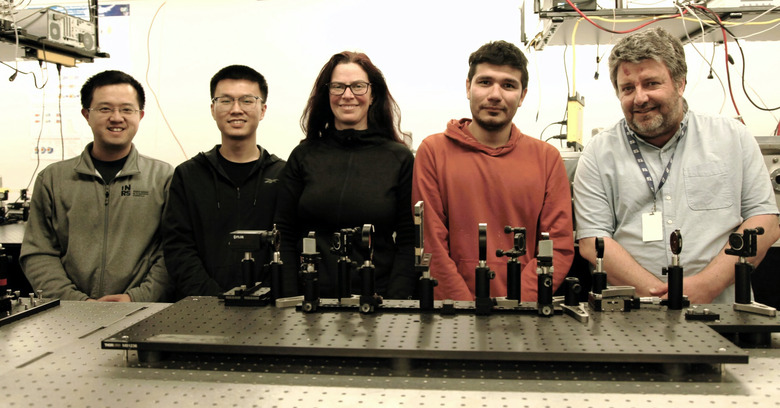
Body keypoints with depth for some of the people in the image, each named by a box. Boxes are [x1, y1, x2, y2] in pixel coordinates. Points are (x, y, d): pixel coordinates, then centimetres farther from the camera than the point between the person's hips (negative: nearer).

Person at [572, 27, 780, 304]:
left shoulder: (734, 138, 11)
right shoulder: (598, 154, 7)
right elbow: (592, 242, 0)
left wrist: (704, 286, -8)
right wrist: (658, 295, -12)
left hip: (721, 312, 1)